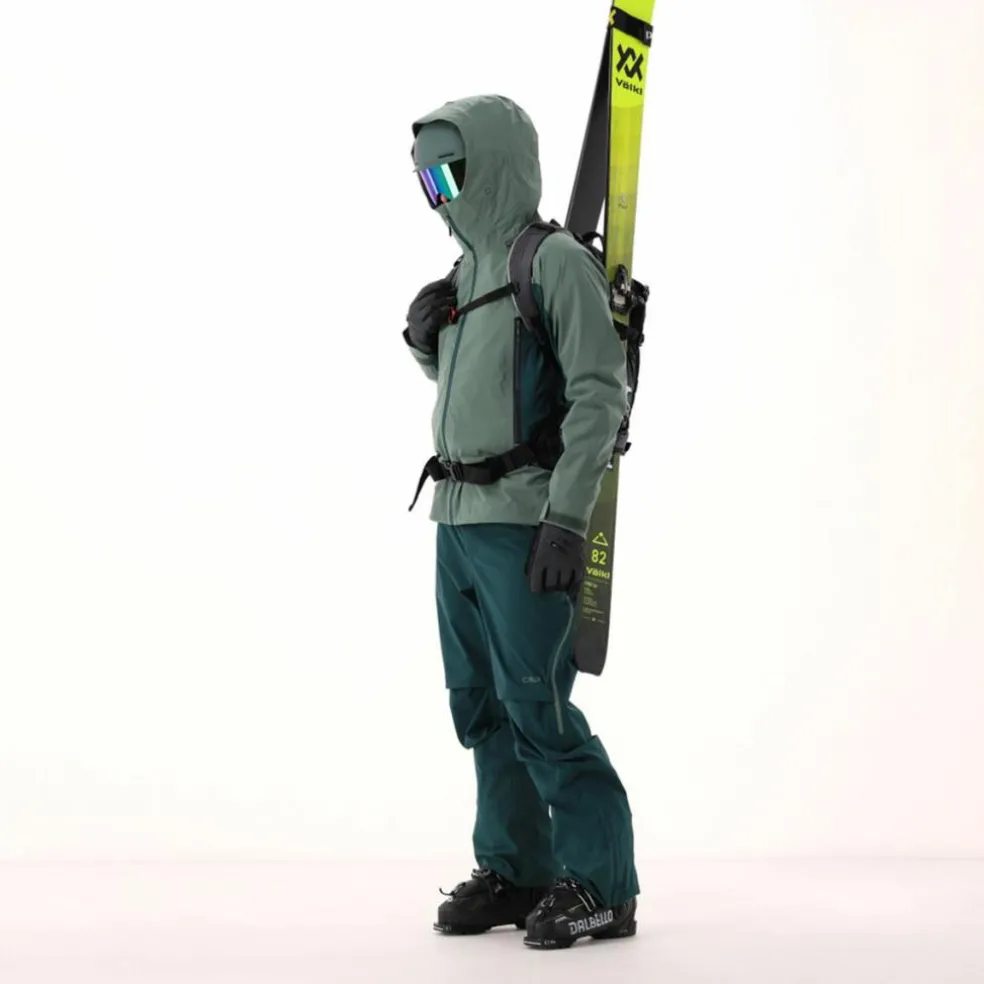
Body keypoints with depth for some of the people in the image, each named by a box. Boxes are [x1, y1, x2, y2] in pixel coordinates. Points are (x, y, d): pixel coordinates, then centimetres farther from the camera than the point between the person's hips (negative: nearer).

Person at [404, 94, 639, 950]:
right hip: (458, 519, 9)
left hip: (522, 522, -9)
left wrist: (568, 519, -21)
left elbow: (600, 395, -15)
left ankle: (601, 886, 1)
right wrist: (424, 343, 7)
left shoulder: (557, 261, -9)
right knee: (482, 707, 11)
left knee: (537, 705, -9)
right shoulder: (469, 269, 17)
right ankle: (517, 871, 21)